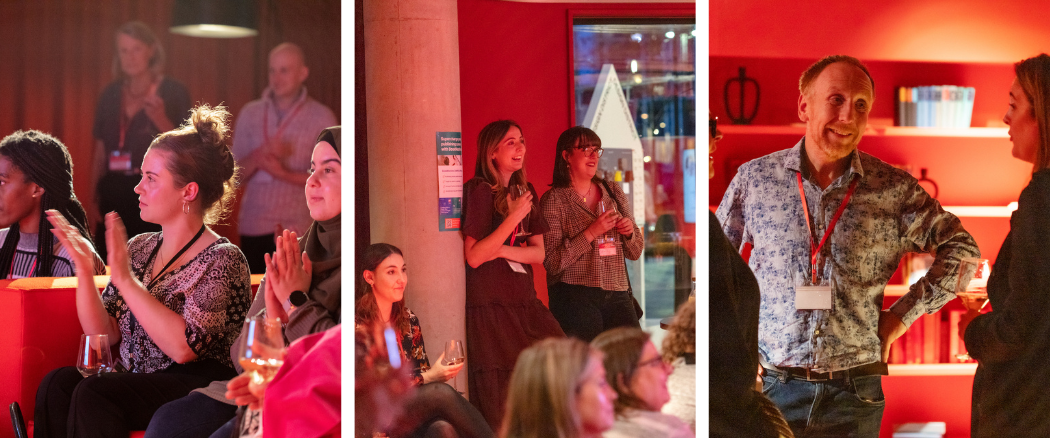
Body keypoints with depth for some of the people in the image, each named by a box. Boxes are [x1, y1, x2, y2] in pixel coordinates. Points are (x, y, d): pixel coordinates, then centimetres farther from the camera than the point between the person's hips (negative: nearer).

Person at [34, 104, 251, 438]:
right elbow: (105, 334, 9)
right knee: (57, 384, -22)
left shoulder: (222, 260, -9)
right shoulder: (140, 248, 12)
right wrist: (85, 270, -4)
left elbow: (184, 348, -21)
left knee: (92, 394, -29)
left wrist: (127, 280, -20)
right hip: (133, 380, 6)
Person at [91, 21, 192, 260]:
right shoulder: (110, 95, 13)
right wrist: (94, 200, 8)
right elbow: (100, 155, 16)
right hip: (114, 199, 4)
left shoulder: (173, 92, 0)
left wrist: (161, 119, -17)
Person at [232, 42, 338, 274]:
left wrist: (283, 173, -16)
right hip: (253, 227, 3)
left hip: (297, 229, -3)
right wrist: (259, 156, -14)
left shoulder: (321, 117, -1)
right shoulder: (250, 113, 8)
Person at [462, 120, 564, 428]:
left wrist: (502, 250, -8)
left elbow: (538, 253, 9)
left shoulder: (524, 191, 14)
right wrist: (515, 216, -17)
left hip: (525, 302, 7)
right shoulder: (479, 190, -7)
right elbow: (474, 257, -15)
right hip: (490, 306, -6)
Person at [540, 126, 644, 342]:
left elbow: (635, 252, 19)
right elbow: (552, 262, -10)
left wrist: (629, 232, -2)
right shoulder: (553, 199, -1)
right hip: (575, 297, -4)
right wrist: (591, 233, -15)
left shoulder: (613, 192, 14)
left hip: (617, 295, 4)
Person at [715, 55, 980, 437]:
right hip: (771, 387, 0)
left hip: (855, 392, 0)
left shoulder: (894, 189, 0)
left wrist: (900, 316, 4)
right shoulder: (754, 178, 1)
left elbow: (961, 250, 9)